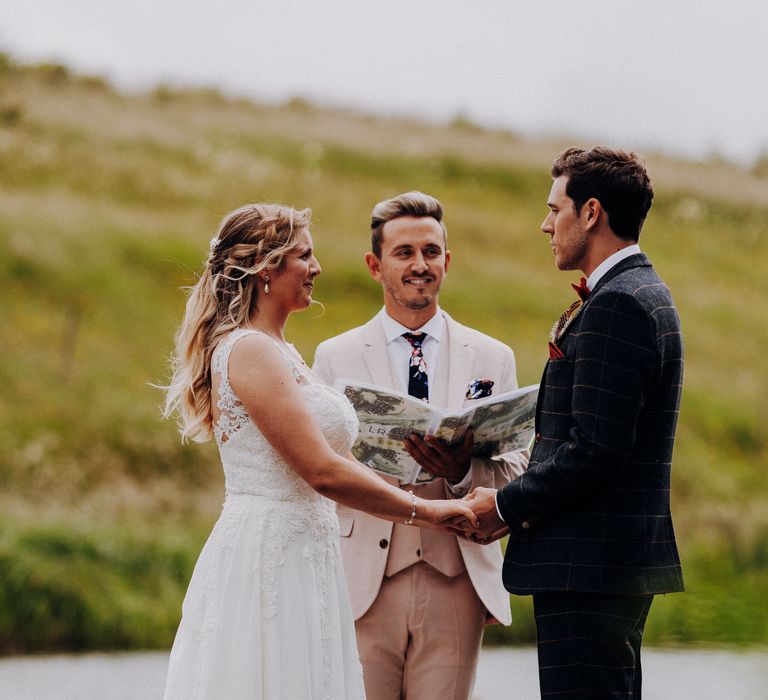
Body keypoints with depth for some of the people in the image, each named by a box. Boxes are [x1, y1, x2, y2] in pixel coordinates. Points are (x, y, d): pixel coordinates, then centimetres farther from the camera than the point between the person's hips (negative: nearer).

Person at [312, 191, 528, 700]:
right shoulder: (336, 357, 10)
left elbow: (518, 475, 6)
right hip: (364, 581, -1)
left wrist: (464, 471, -15)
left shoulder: (493, 359, 13)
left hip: (457, 581, 1)